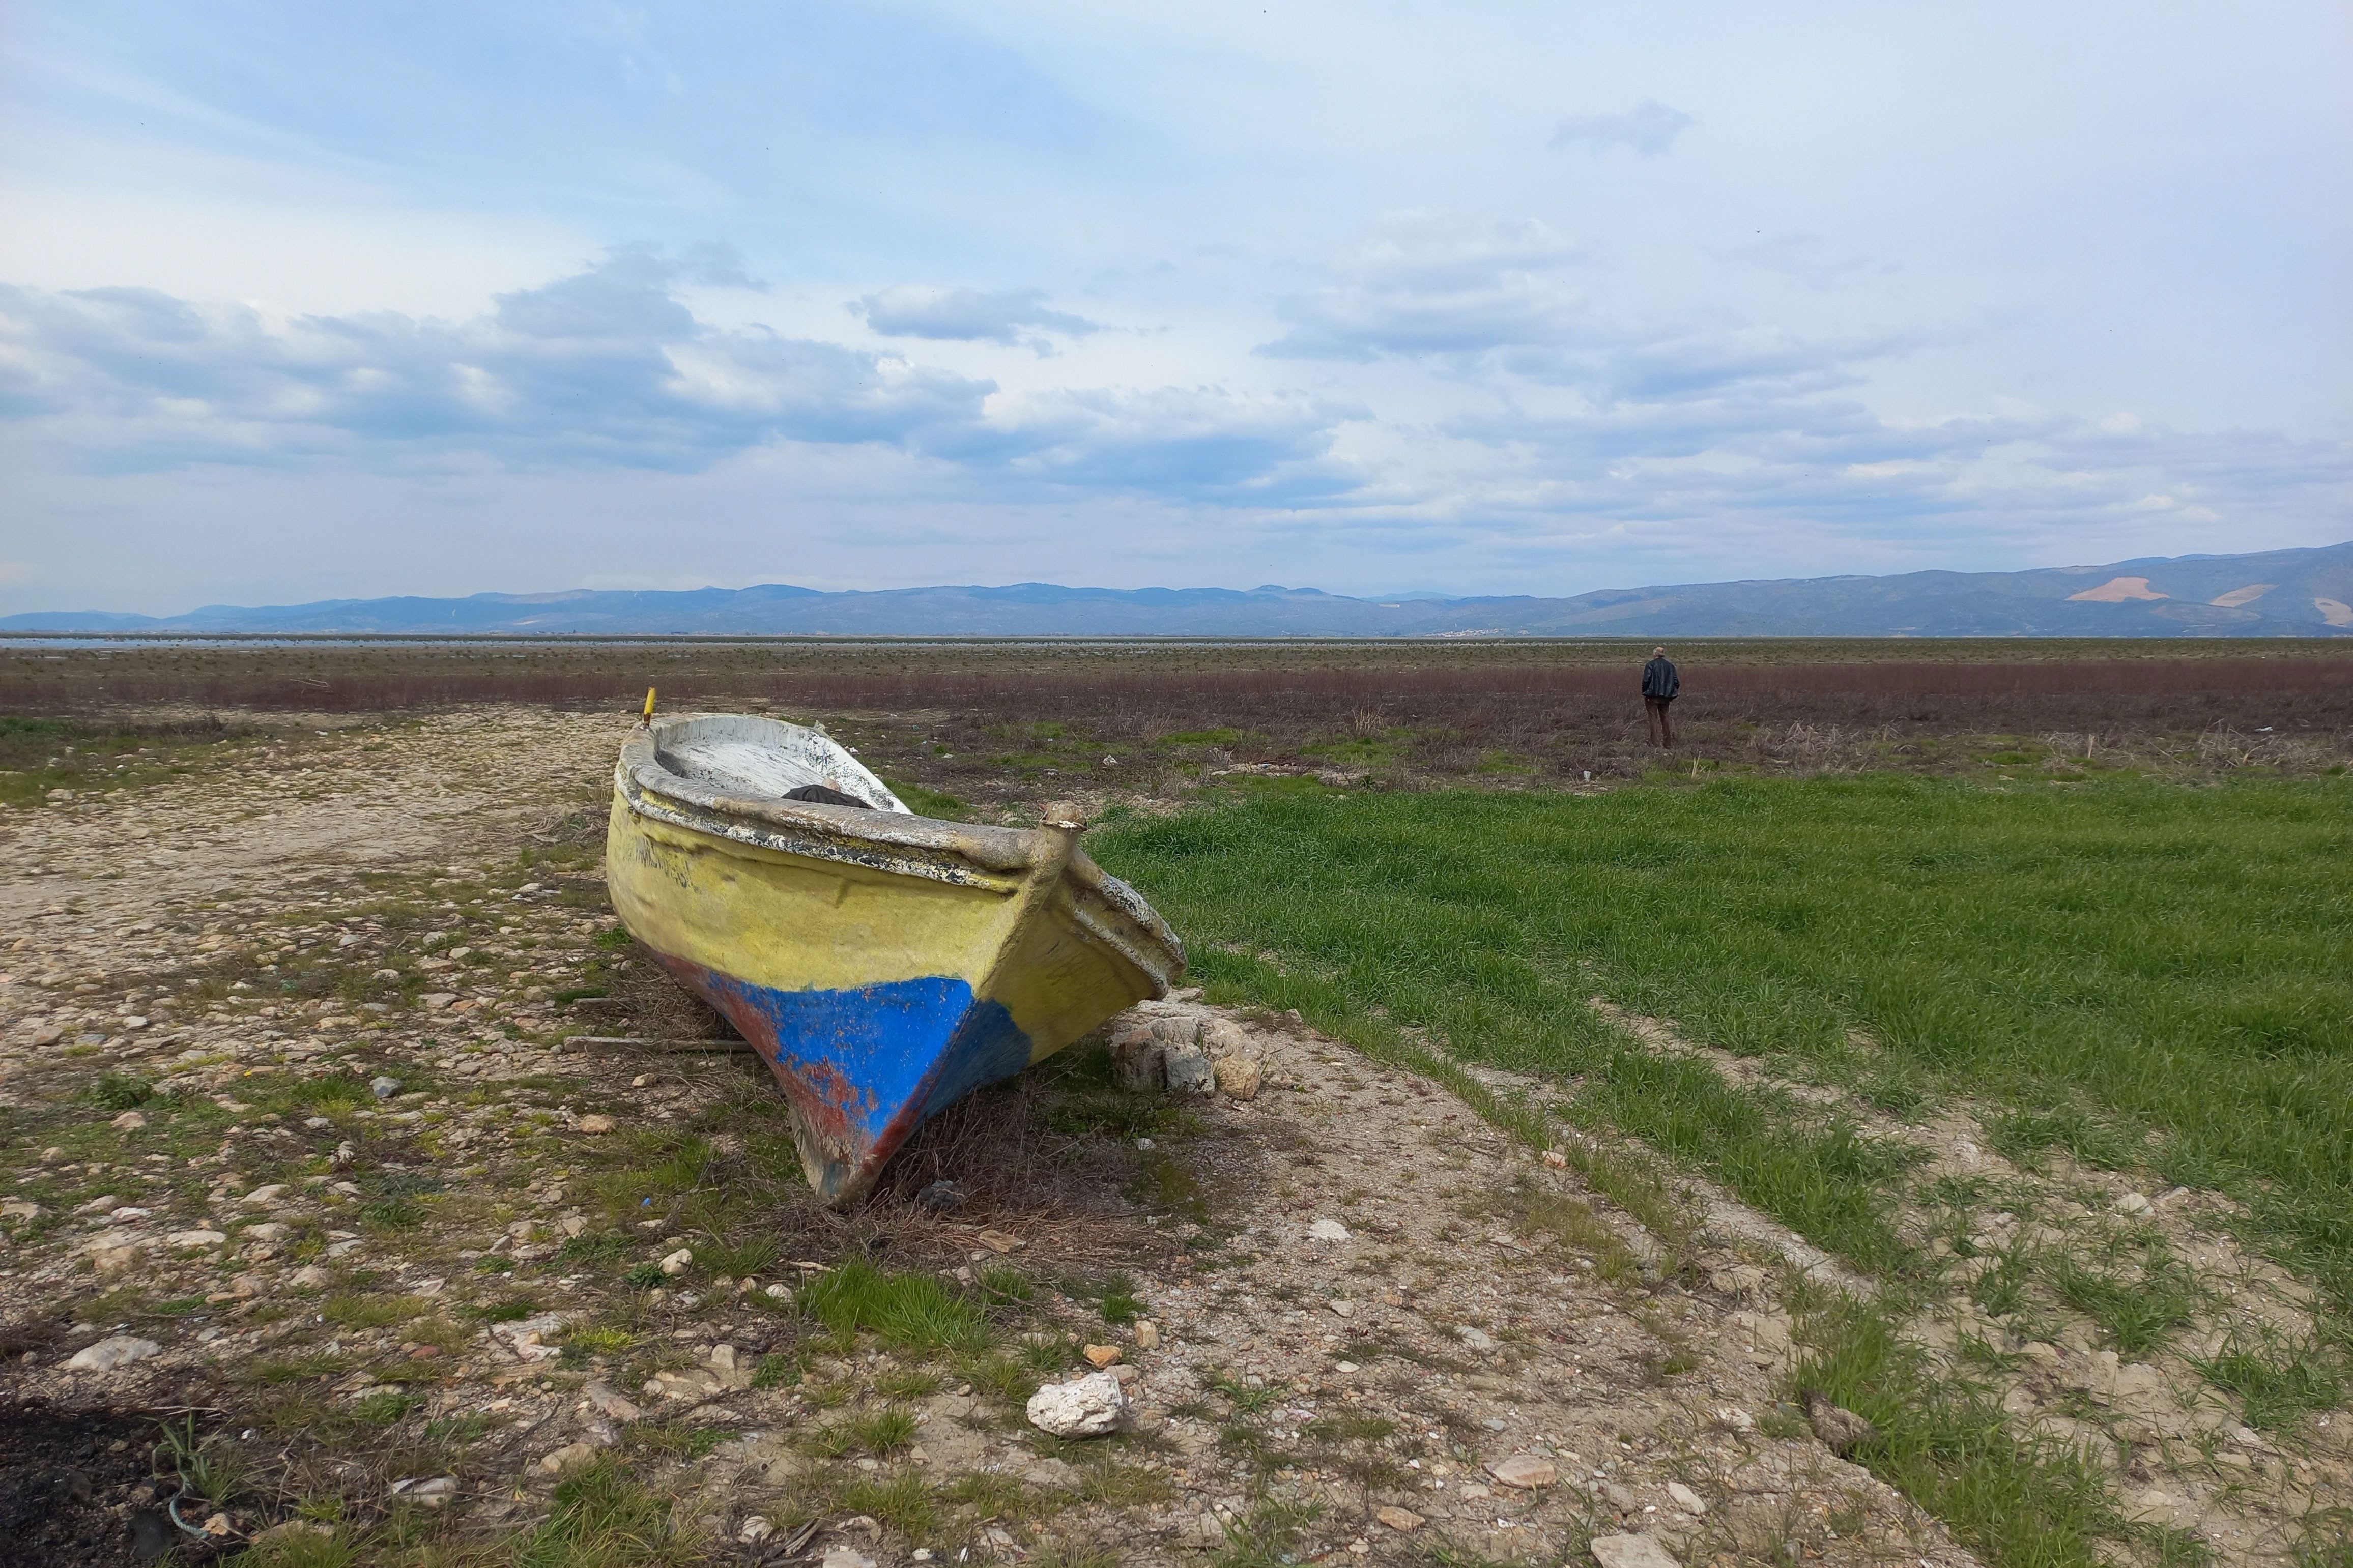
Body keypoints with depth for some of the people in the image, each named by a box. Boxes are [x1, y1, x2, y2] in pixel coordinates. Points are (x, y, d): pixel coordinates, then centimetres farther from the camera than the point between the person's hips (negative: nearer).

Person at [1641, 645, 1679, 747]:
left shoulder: (1650, 665, -8)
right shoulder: (1670, 666, 7)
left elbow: (1646, 681, -15)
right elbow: (1677, 682, 4)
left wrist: (1644, 693, -3)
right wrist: (1671, 694, 12)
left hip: (1652, 696, -4)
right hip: (1665, 697, 4)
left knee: (1653, 719, 1)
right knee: (1665, 718, 14)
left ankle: (1654, 742, -2)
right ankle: (1668, 742, 14)